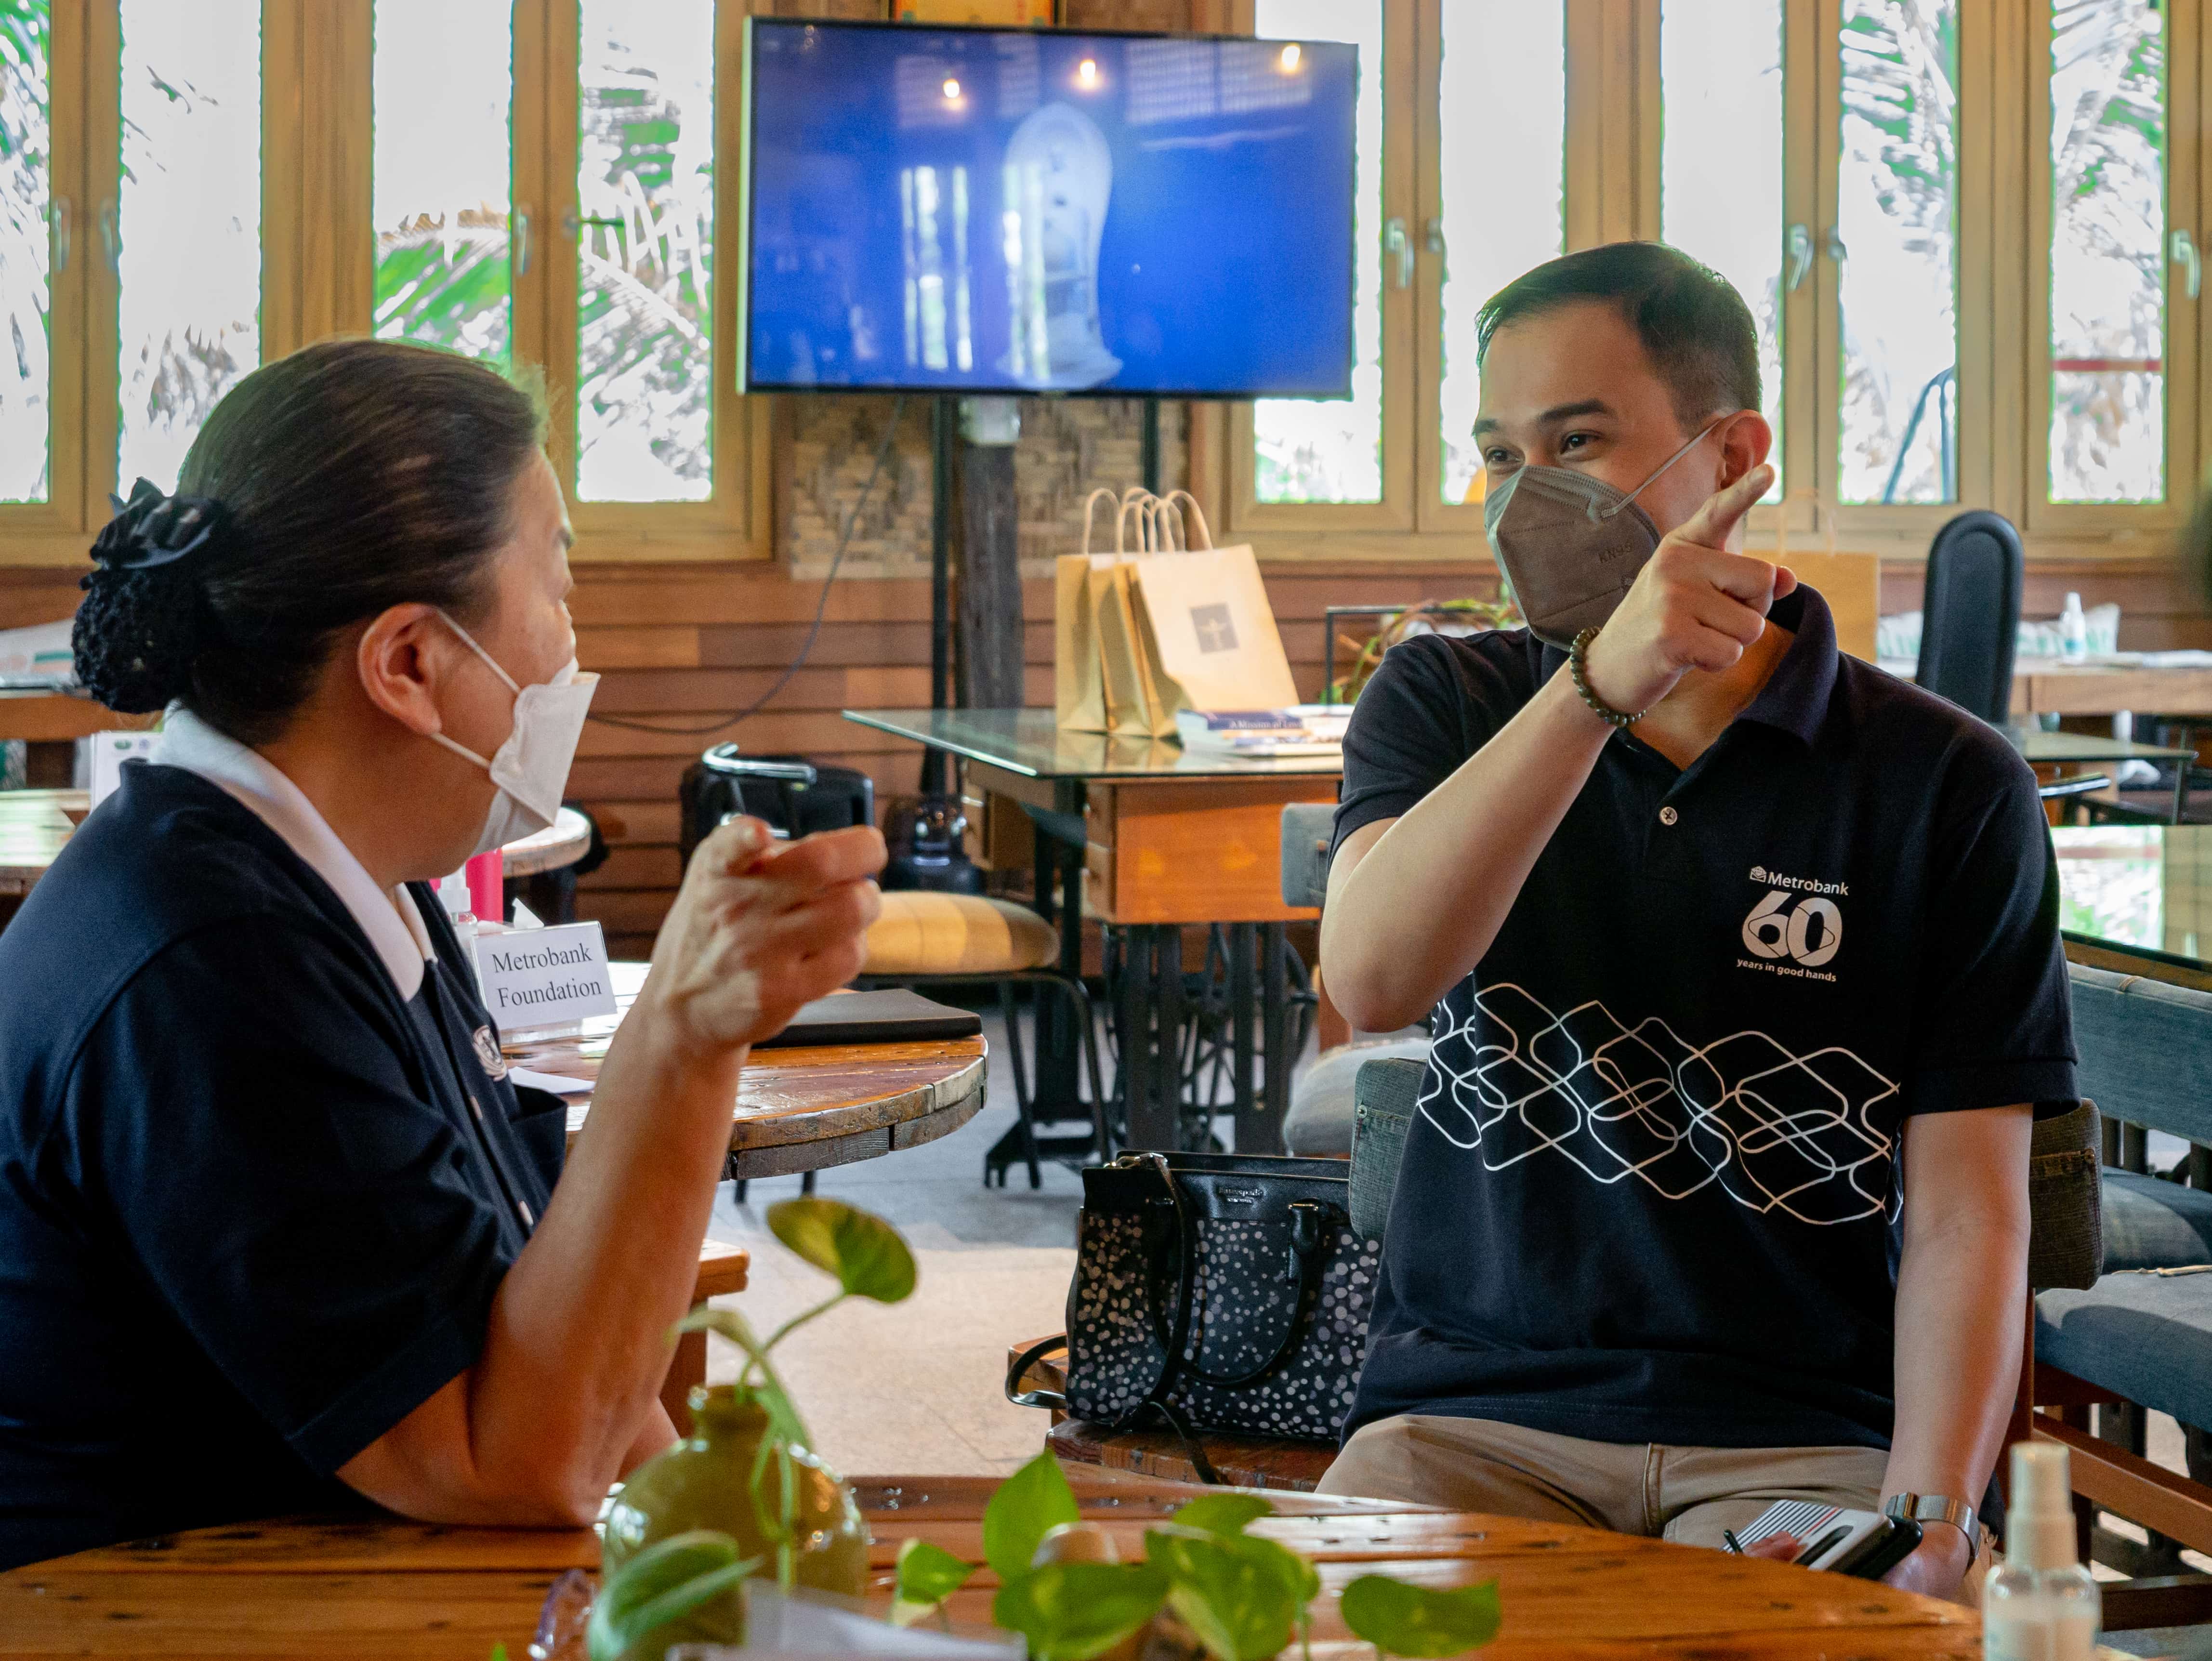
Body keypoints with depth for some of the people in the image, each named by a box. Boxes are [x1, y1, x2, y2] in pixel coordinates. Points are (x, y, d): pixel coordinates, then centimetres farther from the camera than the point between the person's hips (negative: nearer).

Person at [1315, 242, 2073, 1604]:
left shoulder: (1951, 785, 2)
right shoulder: (1443, 705, 8)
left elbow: (1967, 1212, -1)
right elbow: (1370, 981, -14)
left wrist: (1926, 1532, -17)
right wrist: (1601, 684, -24)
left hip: (1802, 1440, -1)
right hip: (1479, 1417, 1)